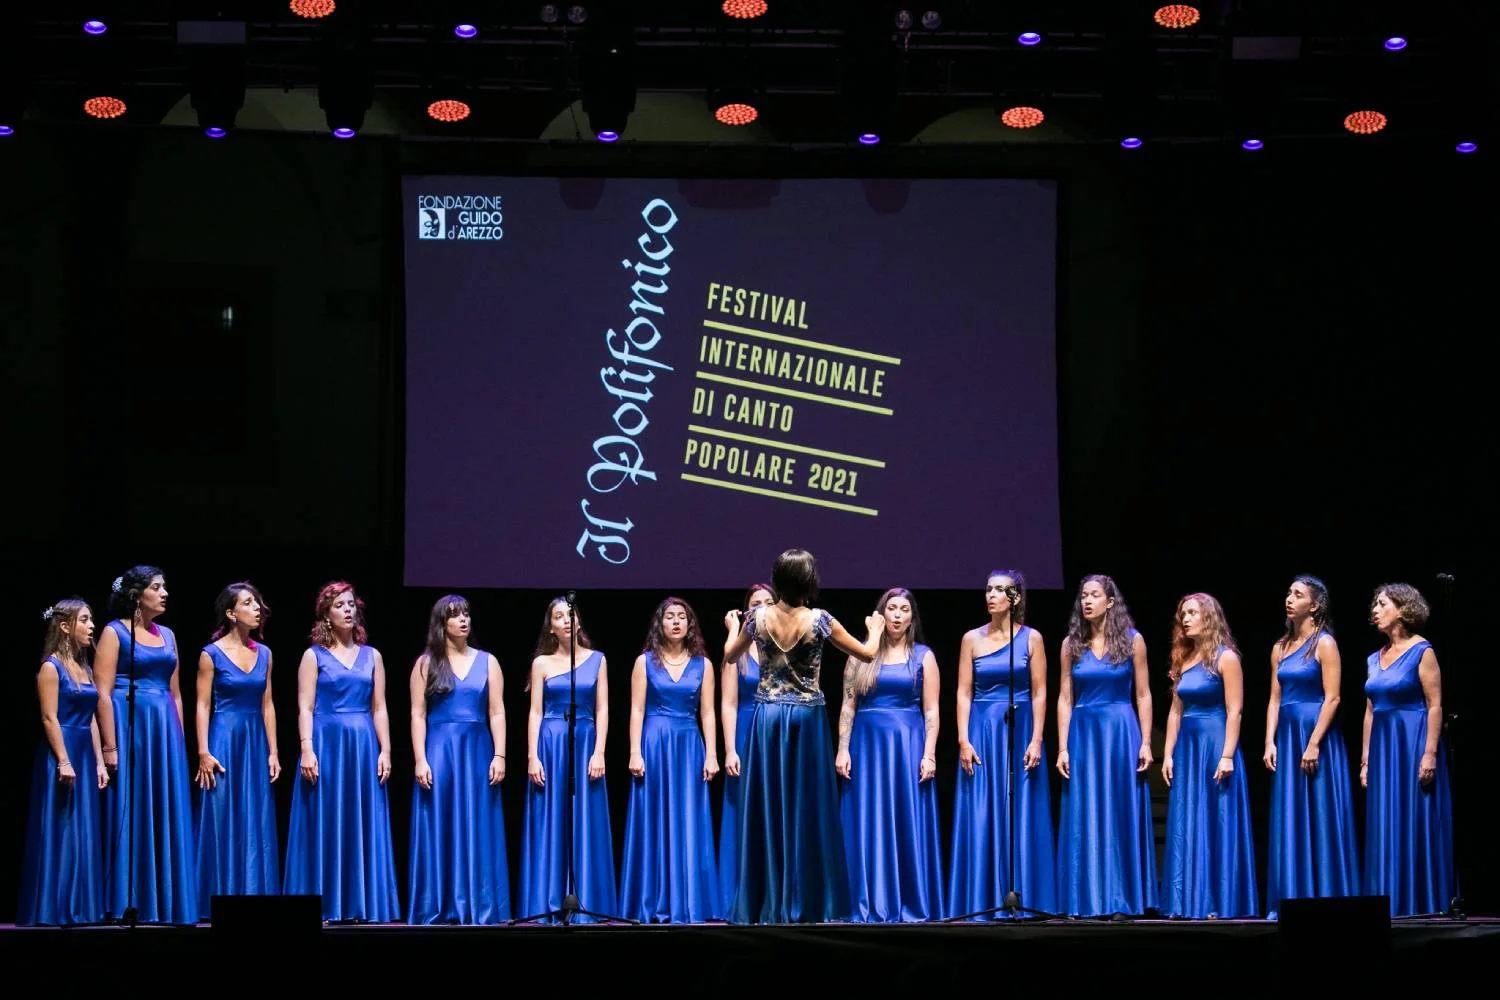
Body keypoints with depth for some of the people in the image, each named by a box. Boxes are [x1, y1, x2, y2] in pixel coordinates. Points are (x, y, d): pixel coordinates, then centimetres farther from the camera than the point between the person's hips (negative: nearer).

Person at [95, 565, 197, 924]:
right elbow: (103, 693, -9)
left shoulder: (167, 635, 15)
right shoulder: (115, 632, -3)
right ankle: (125, 904, -1)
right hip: (129, 725, -6)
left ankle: (163, 902, 9)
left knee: (167, 817, 4)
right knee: (130, 816, -4)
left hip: (165, 730, 6)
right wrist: (110, 746, -16)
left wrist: (180, 743, 12)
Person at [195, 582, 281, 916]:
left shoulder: (264, 653, 9)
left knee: (257, 826, 3)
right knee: (223, 825, -3)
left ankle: (254, 899, 7)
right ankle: (223, 901, 2)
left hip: (255, 742, 5)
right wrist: (203, 753, -12)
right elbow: (203, 706, -5)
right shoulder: (212, 654, -4)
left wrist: (273, 752, 7)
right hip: (224, 740, -4)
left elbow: (267, 705, 11)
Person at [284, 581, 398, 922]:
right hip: (326, 743, -3)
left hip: (363, 745, 3)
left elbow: (379, 709, 11)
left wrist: (385, 750, 2)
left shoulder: (372, 656, 13)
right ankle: (324, 906, -1)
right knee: (324, 826, -3)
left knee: (363, 826, 1)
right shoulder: (314, 656, 5)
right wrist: (306, 749, -13)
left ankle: (360, 905, 5)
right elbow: (305, 708, -2)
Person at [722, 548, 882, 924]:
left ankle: (766, 903, 6)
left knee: (767, 810, 6)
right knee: (807, 810, 4)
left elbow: (729, 657, 15)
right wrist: (875, 629, 26)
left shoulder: (758, 618, -3)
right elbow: (867, 653, 4)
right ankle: (806, 902, 4)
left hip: (768, 718, 2)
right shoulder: (820, 621, -8)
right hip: (807, 719, -2)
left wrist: (733, 628, 35)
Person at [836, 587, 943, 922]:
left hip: (908, 744, -1)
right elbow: (848, 705, 5)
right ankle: (869, 907, 4)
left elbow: (931, 711, 2)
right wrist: (842, 749, -5)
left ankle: (910, 906, 3)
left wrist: (929, 754, -7)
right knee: (867, 828, 1)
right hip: (867, 743, 1)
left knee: (909, 826, -1)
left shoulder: (923, 656, 6)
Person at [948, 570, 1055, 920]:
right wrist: (963, 740, -6)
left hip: (1020, 731, -1)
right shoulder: (972, 639, 6)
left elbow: (1039, 693, 0)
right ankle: (984, 899, 2)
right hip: (982, 732, 1)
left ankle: (1023, 897, 3)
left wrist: (1036, 740, -9)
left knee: (1022, 815, -1)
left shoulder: (1031, 638, 2)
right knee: (981, 816, -2)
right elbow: (964, 693, 4)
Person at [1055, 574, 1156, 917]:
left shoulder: (1132, 641, 1)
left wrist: (1146, 743, -5)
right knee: (1084, 820, 1)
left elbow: (1143, 695, 1)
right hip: (1083, 733, 2)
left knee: (1122, 817, 0)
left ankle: (1123, 899, 4)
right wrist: (1062, 747, -2)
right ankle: (1088, 899, 4)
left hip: (1121, 733, -2)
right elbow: (1065, 698, 5)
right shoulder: (1072, 644, 6)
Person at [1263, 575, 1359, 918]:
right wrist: (1270, 742, 3)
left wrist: (1314, 744, -18)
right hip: (1287, 736, 7)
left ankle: (1324, 898, -1)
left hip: (1317, 735, -7)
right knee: (1289, 819, 5)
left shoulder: (1324, 643, -6)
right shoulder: (1281, 647, 13)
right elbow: (1275, 700, 13)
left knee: (1319, 817, -4)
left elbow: (1332, 698, -12)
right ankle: (1292, 899, 8)